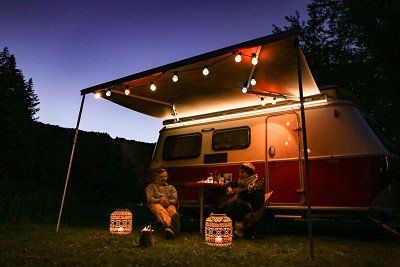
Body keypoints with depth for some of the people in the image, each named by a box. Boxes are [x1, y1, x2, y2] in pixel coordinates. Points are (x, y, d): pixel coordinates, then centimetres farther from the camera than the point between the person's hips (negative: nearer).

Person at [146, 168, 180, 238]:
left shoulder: (171, 187, 31)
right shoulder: (151, 186, 24)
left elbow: (175, 199, 18)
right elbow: (149, 198, 8)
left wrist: (169, 201, -7)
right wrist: (159, 200, -11)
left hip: (169, 204, 2)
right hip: (156, 203, -1)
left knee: (173, 211, -38)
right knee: (161, 211, -41)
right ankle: (169, 225, -69)